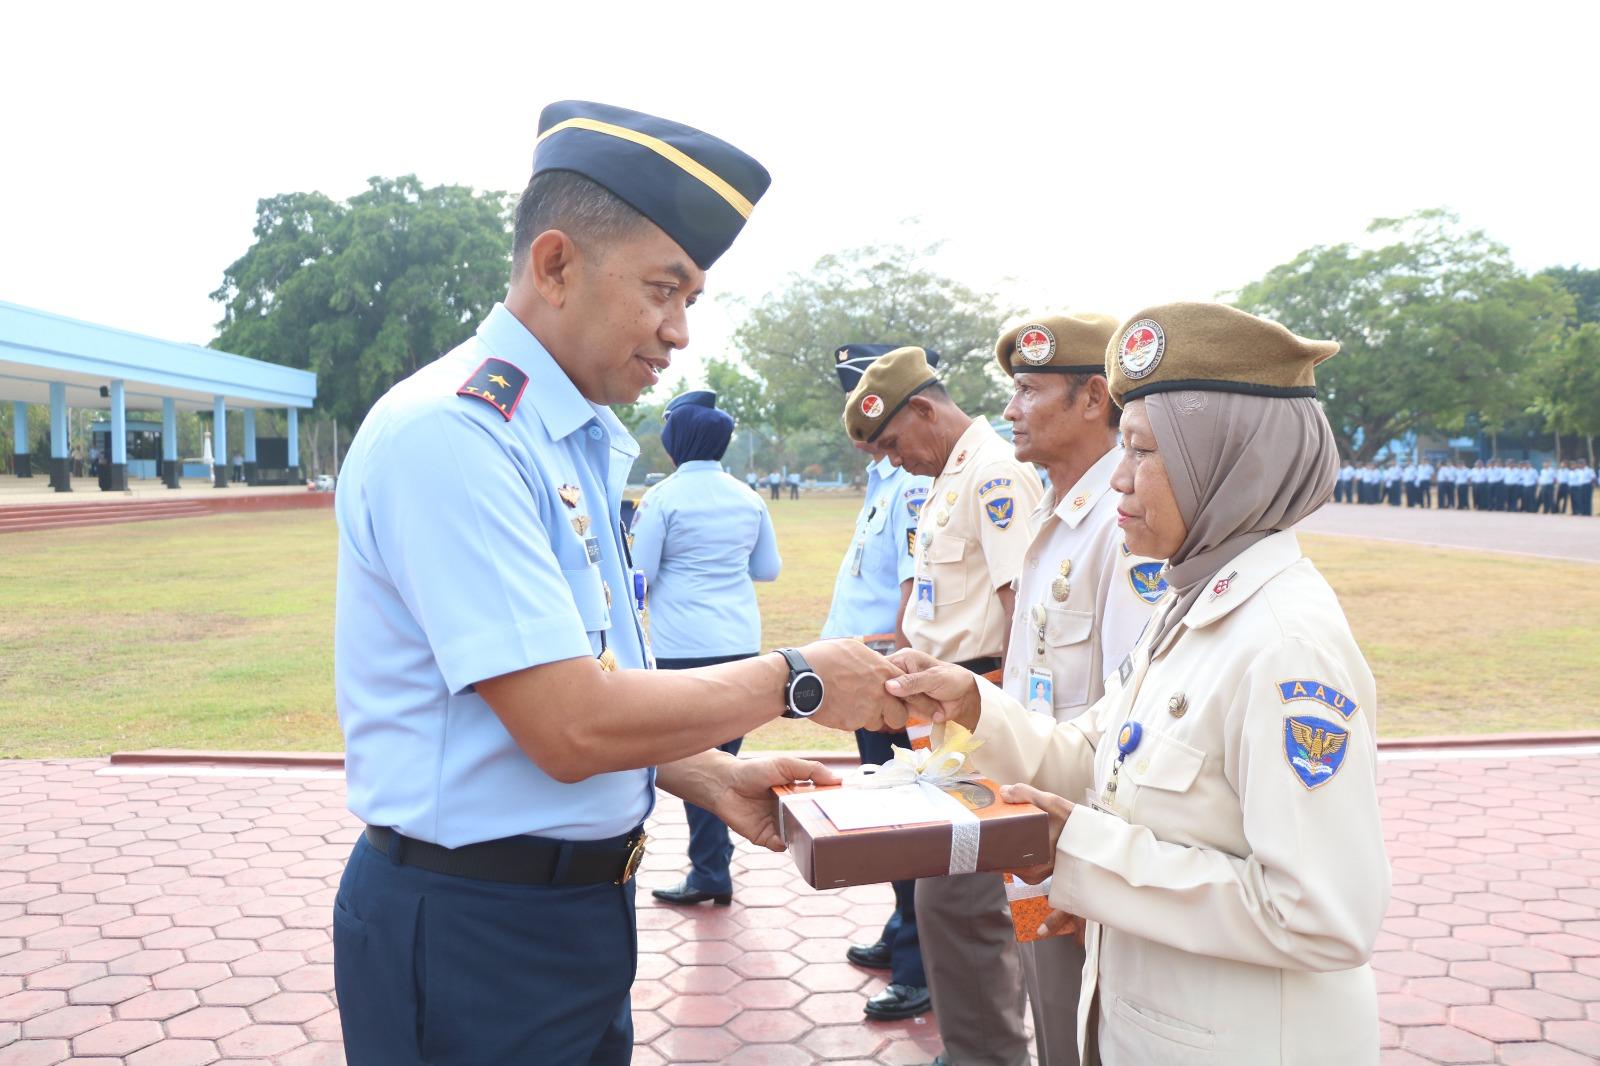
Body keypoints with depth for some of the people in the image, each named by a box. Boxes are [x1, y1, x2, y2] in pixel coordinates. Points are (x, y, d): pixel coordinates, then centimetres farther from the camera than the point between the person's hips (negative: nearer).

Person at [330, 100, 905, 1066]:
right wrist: (794, 680, -14)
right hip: (473, 939, -8)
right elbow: (569, 726, -25)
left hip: (579, 907, 8)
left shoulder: (580, 444, 8)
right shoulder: (451, 432, -21)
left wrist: (713, 781, 2)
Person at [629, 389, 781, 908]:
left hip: (684, 646, -5)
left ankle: (711, 873, 9)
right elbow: (769, 568, 13)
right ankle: (714, 864, 25)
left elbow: (641, 575, -8)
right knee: (725, 755, 14)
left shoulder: (663, 498, -9)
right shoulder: (748, 498, 6)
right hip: (741, 643, 5)